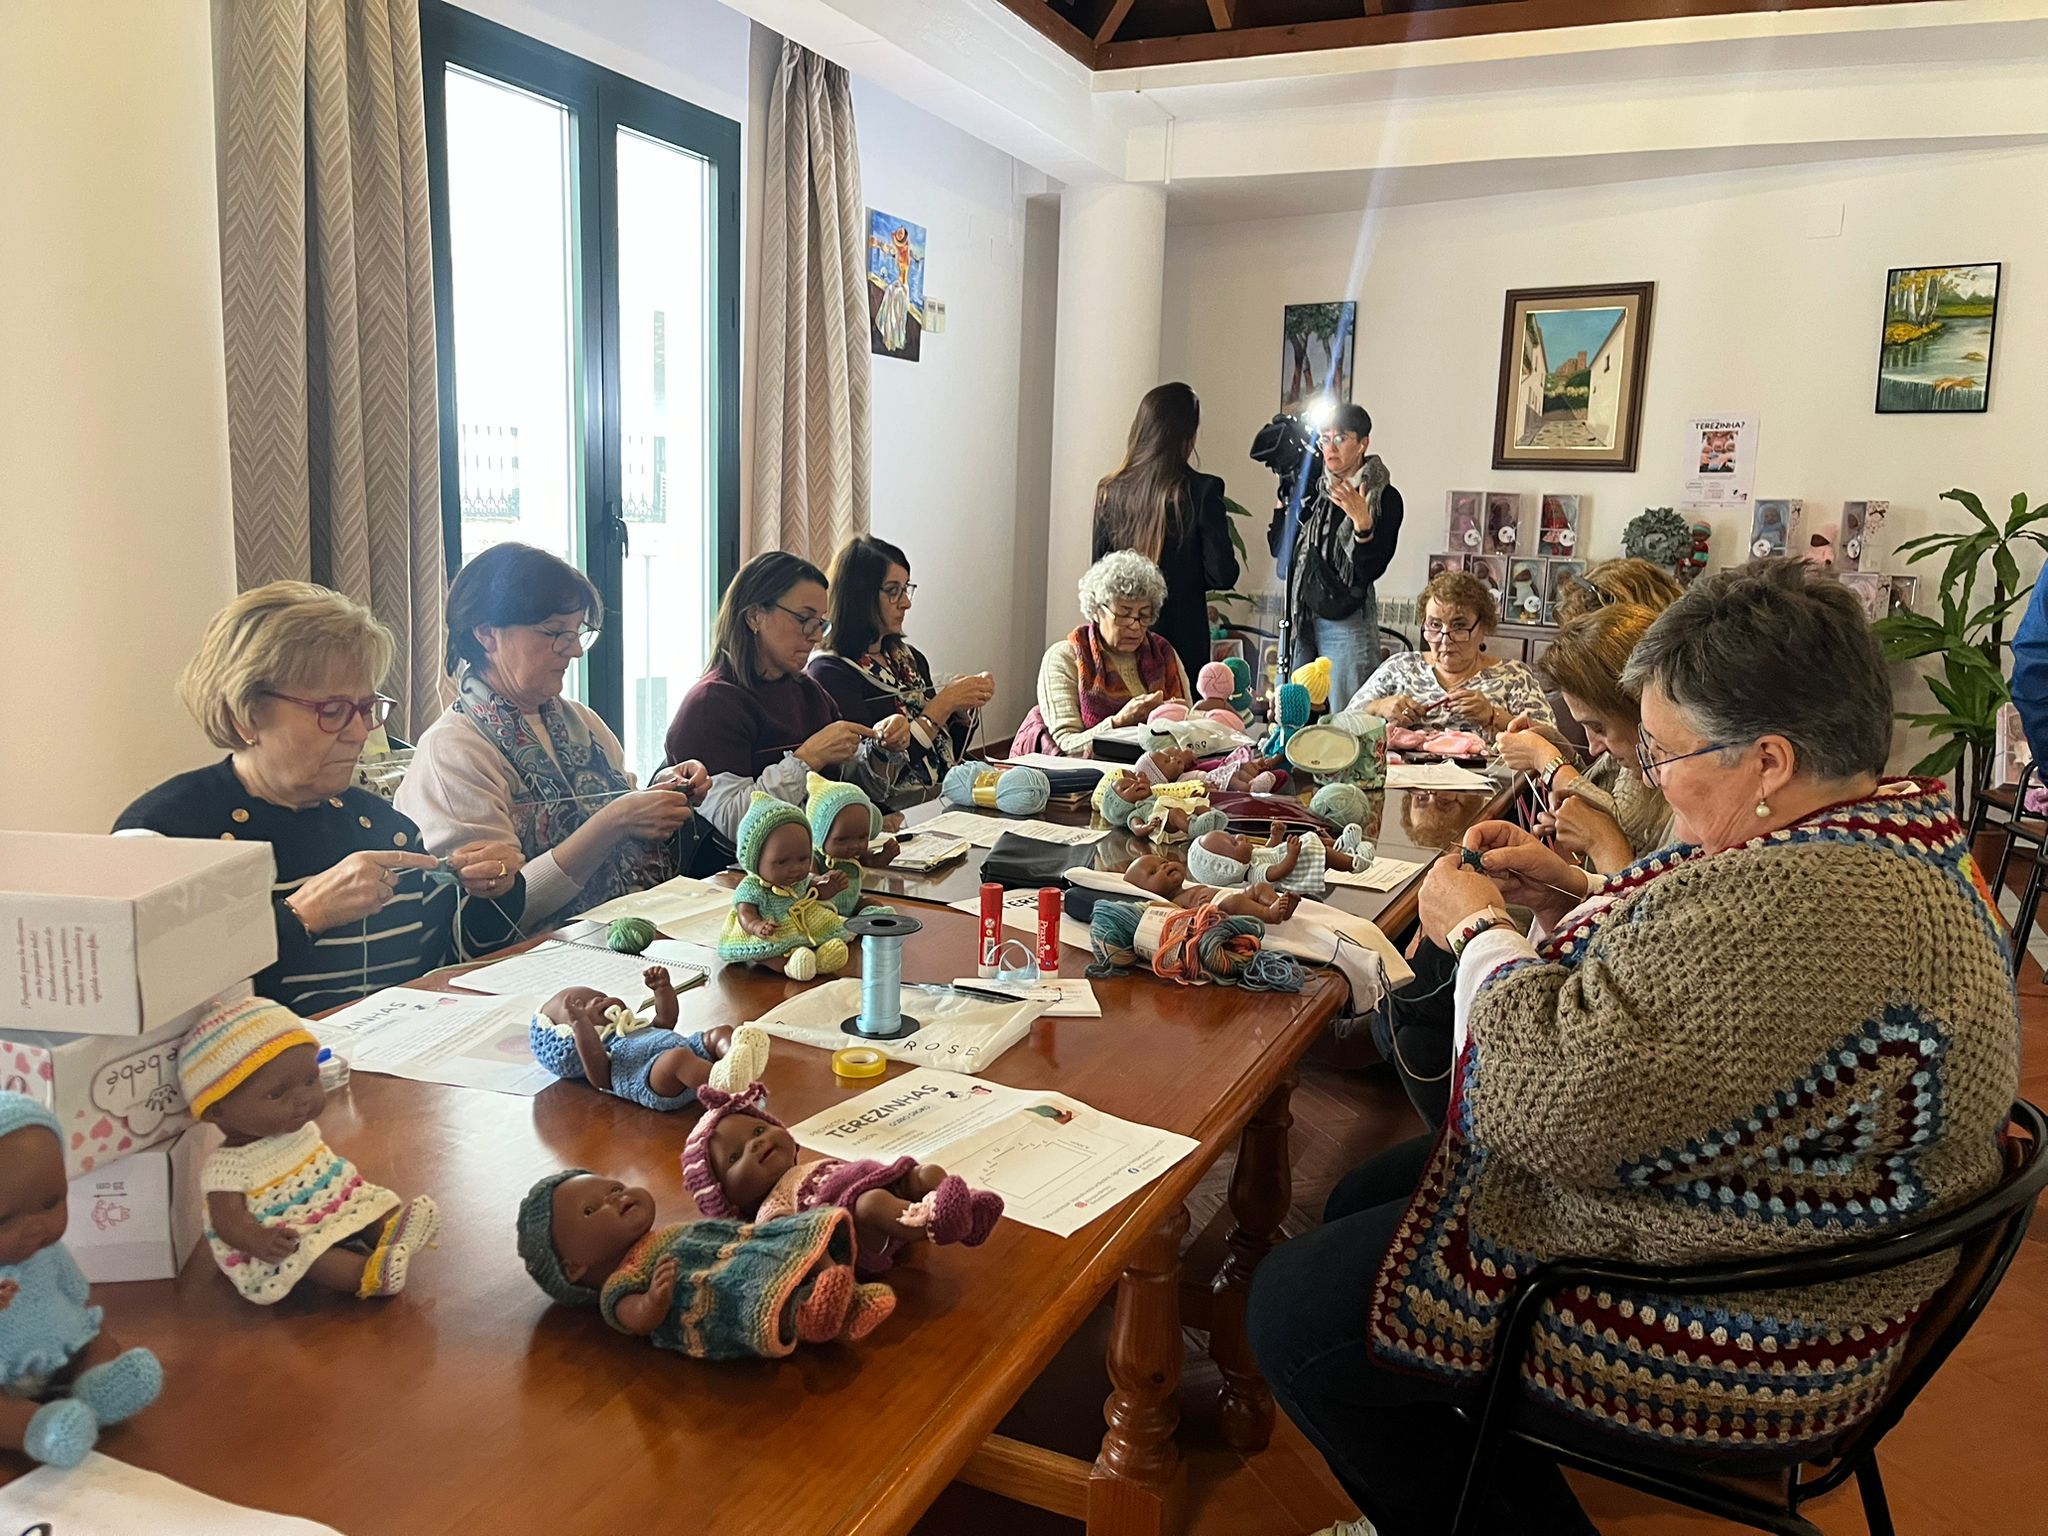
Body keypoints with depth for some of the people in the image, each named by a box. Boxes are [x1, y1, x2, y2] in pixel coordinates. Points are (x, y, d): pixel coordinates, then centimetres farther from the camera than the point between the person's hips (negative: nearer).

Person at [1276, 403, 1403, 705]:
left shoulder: (1385, 498, -5)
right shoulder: (1315, 490, 12)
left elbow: (1372, 569, -12)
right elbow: (1279, 550, 11)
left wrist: (1362, 522, -26)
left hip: (1347, 622, -5)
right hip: (1303, 617, 5)